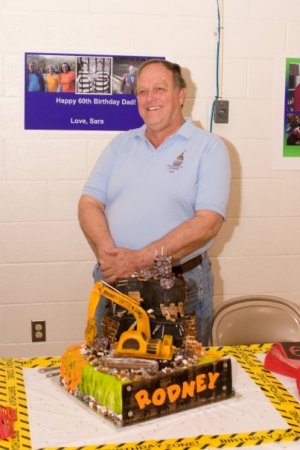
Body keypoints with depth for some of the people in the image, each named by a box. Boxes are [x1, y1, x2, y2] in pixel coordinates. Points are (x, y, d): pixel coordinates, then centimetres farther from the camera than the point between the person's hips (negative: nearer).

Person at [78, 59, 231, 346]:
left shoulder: (209, 147, -4)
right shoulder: (121, 144, 10)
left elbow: (208, 222, -15)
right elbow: (89, 203, 4)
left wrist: (140, 259, -23)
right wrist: (105, 250, -17)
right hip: (113, 279, 4)